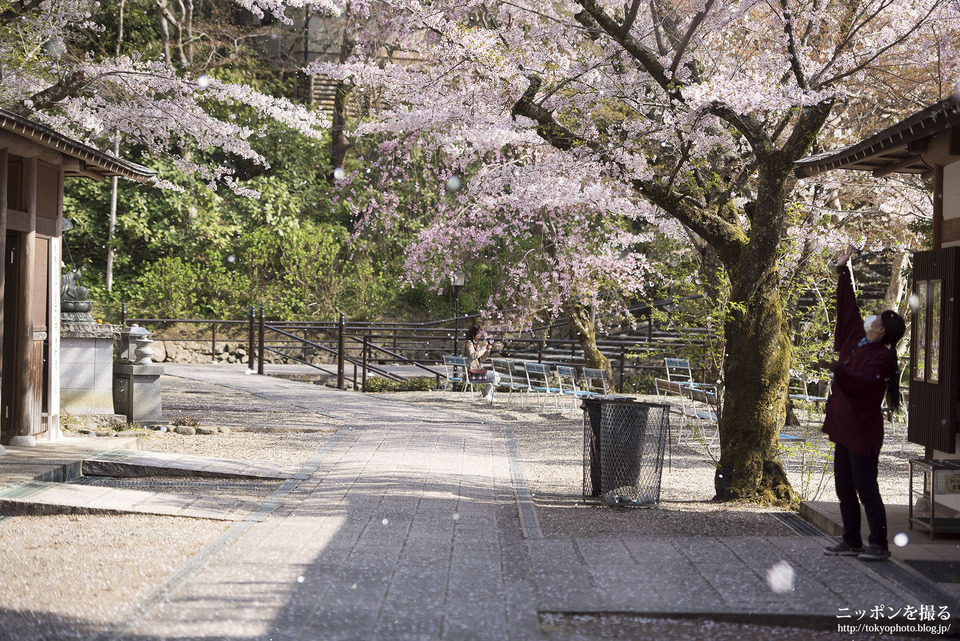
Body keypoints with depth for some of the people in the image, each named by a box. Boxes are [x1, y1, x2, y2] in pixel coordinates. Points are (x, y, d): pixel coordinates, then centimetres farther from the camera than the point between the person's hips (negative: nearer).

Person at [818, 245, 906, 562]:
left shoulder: (881, 357, -15)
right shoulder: (857, 339, 8)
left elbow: (863, 383, -28)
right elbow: (847, 307, 16)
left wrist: (837, 369, -41)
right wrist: (843, 270, 19)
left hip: (863, 431, -9)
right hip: (845, 426, 9)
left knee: (866, 488, -5)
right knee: (845, 488, 12)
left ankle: (879, 545, 3)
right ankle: (851, 541, 20)